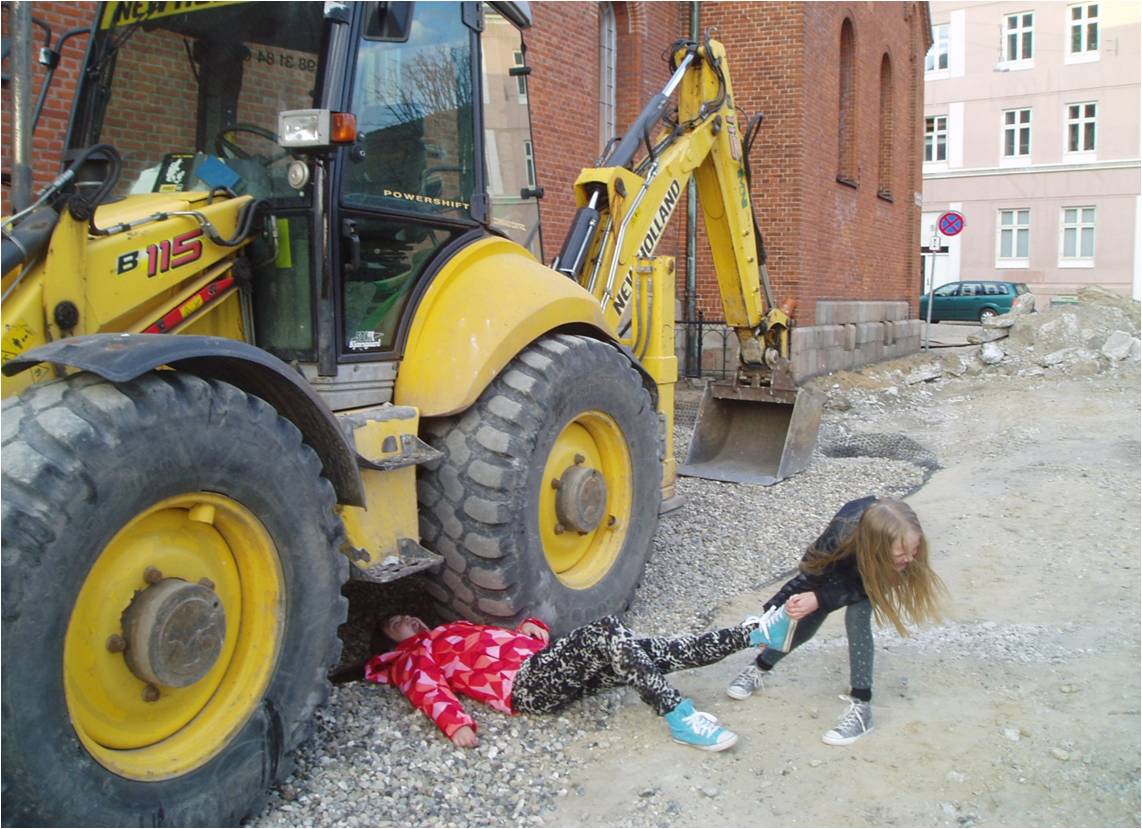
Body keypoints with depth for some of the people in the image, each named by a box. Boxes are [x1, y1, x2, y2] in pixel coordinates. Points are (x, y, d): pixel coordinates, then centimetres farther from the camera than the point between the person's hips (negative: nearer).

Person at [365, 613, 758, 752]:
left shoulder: (453, 629, 36)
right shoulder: (413, 657, 14)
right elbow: (428, 688, -7)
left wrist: (531, 626, 11)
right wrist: (455, 723, -27)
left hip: (546, 659, 7)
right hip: (525, 683, -7)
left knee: (642, 653, -10)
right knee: (604, 631, -29)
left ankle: (750, 633, -14)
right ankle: (681, 719, -35)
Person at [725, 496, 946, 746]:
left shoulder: (903, 542, -40)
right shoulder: (839, 543, -45)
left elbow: (861, 588, -29)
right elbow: (808, 579, -27)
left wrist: (819, 600, -40)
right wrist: (770, 615, -32)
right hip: (838, 566, 0)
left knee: (857, 618, -24)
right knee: (804, 622, 4)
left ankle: (861, 706, -15)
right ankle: (758, 669, 30)